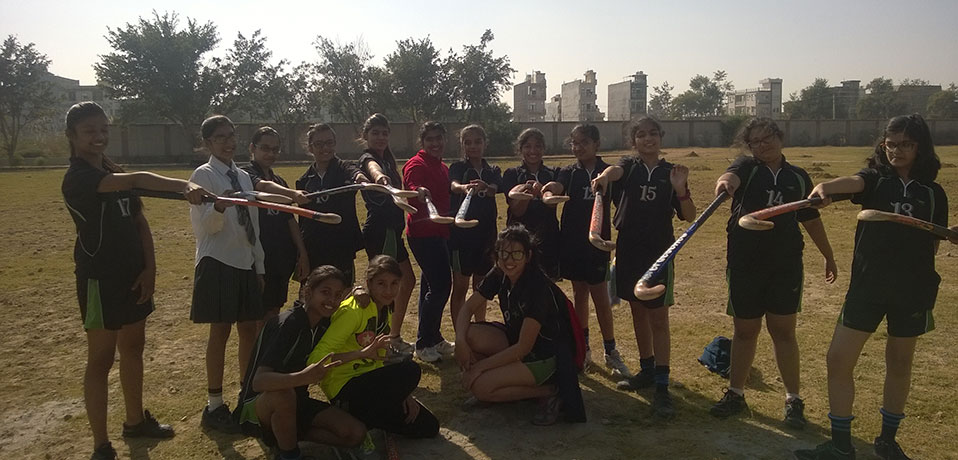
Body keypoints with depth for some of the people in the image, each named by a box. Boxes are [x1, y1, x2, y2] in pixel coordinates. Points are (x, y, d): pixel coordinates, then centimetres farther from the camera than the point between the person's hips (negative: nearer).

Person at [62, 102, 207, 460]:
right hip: (100, 278, -8)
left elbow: (140, 222, 11)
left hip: (132, 275, 8)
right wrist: (186, 185, -49)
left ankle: (135, 420, 33)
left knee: (133, 347, 17)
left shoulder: (117, 174, 12)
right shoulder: (77, 178, -16)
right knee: (101, 358, -2)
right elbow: (139, 180, -34)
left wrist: (149, 268, 0)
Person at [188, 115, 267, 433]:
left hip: (246, 264, 6)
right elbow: (202, 226, -16)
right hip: (218, 263, -6)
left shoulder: (243, 176, 13)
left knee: (249, 330, 11)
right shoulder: (204, 175, -7)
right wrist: (220, 206, -37)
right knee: (220, 333, -1)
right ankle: (214, 406, 12)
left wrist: (260, 267, 15)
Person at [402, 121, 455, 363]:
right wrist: (418, 192, -53)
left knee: (432, 285, 15)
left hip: (437, 232, 10)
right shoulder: (416, 165, -12)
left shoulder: (442, 167, 17)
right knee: (441, 284, -13)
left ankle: (433, 339, 26)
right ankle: (424, 343, -3)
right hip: (423, 233, -9)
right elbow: (411, 187, -33)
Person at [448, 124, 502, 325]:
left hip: (486, 233, 4)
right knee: (460, 287, -1)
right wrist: (464, 187, -49)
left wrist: (485, 187, -40)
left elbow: (495, 189, -15)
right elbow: (453, 185, -24)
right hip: (461, 232, -4)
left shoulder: (493, 171, 9)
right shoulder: (458, 168, 0)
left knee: (481, 286, 13)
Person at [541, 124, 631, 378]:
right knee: (579, 294, 11)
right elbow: (557, 186, -18)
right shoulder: (569, 172, 2)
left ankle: (611, 352, 10)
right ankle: (583, 348, 22)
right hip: (572, 242, 2)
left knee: (601, 297, 0)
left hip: (597, 243, -2)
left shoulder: (607, 172, 2)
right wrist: (547, 188, -43)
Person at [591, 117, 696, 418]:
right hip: (629, 249, 2)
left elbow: (689, 217, -2)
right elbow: (615, 171, -22)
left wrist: (681, 190, -21)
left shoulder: (670, 172, 2)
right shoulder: (629, 166, 5)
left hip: (659, 250, -2)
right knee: (638, 312, 13)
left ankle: (662, 387, -3)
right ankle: (647, 370, 29)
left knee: (658, 318, -4)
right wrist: (604, 177, -46)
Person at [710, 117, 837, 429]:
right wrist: (725, 182, -50)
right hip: (744, 263, -1)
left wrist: (829, 257, 22)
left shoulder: (798, 177, 8)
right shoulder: (747, 167, 0)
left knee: (783, 331, 4)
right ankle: (736, 393, 23)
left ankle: (793, 399, 17)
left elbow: (811, 220, 18)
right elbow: (730, 177, -26)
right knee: (745, 331, 8)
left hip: (786, 264, 1)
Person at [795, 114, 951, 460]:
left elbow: (934, 243, 11)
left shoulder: (933, 193, 5)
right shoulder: (874, 180, 0)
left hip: (912, 289, 1)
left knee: (900, 364, 13)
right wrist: (826, 187, -46)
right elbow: (852, 182, -25)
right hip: (867, 284, -1)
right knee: (839, 359, -5)